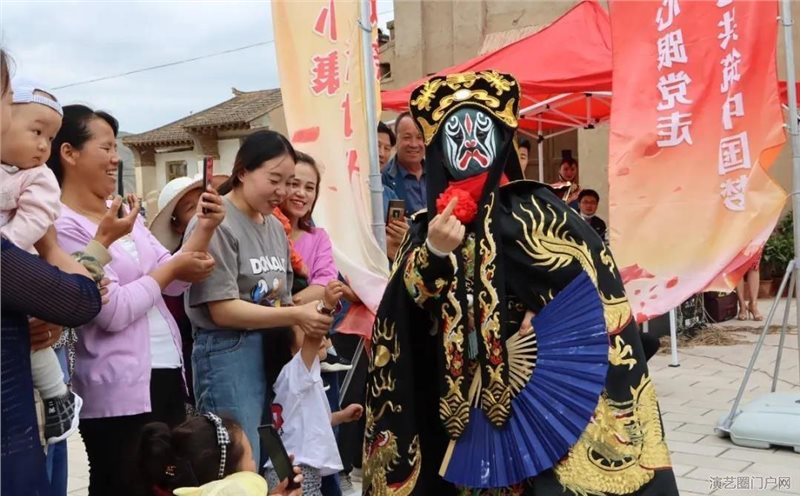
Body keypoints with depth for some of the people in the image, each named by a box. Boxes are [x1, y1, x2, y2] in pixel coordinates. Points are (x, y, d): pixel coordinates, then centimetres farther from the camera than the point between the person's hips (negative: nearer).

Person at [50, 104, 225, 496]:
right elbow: (112, 311, -21)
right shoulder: (63, 226, -14)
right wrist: (170, 267, -10)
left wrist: (205, 229, -3)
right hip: (119, 391, -8)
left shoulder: (124, 212, 10)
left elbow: (174, 283, 9)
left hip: (167, 374, 8)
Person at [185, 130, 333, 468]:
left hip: (274, 351, 8)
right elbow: (222, 310, -17)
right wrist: (295, 316, -18)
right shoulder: (215, 224, -12)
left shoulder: (275, 227, 12)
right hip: (229, 355, -8)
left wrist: (305, 334, -2)